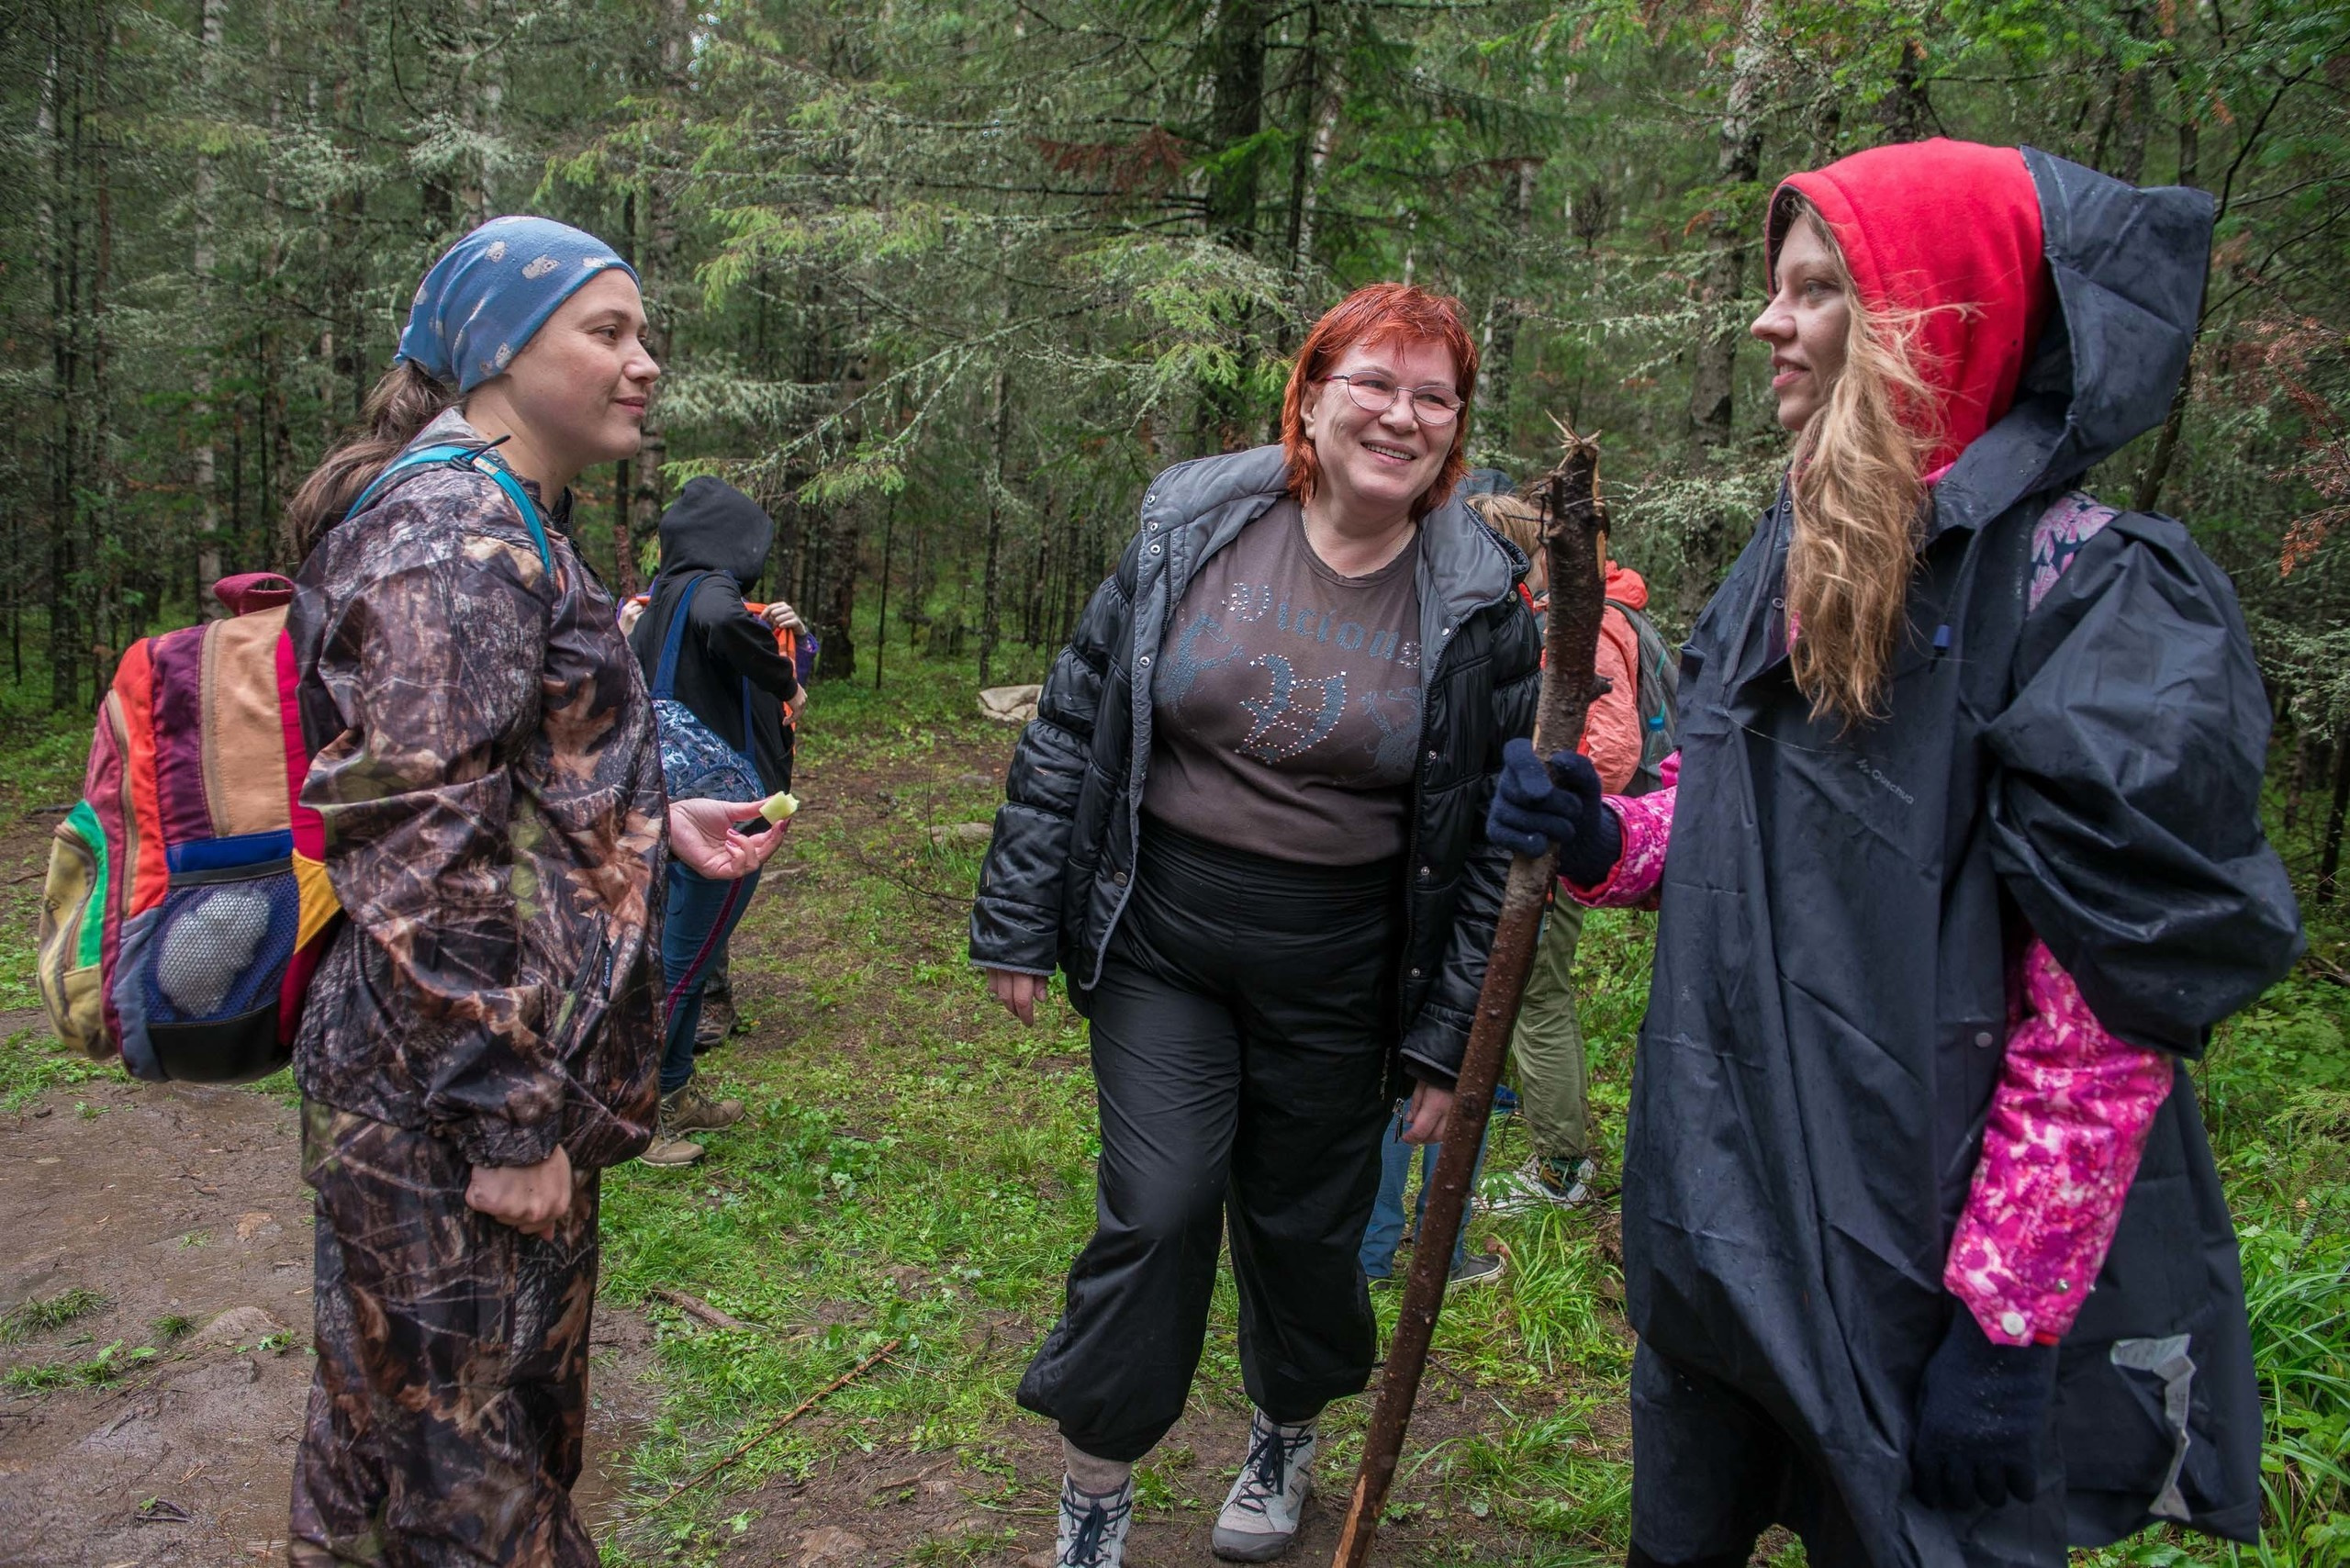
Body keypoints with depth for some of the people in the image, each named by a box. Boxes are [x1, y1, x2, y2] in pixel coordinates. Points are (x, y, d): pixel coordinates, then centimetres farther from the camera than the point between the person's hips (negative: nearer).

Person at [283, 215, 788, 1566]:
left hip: (519, 1060, 10)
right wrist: (507, 1124, -21)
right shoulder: (454, 534, -18)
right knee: (460, 1451, 5)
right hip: (443, 1097, -10)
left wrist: (659, 821, 11)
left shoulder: (516, 525, 14)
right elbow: (422, 853, -23)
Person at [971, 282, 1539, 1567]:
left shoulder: (1478, 605, -6)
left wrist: (1448, 1038, -3)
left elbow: (1496, 836, -2)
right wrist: (1019, 921, 2)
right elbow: (1070, 728, 1)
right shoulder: (1189, 532, -4)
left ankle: (1288, 1432, 45)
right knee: (1156, 1211, -5)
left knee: (1305, 1222, 14)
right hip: (1160, 942, 0)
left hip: (1335, 976, 1)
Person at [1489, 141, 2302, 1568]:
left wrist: (2007, 1322, -19)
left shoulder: (2090, 595, -17)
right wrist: (1606, 842, -2)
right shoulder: (1793, 558, 7)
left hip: (1918, 1278, -7)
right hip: (1721, 1225, 7)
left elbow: (2112, 1011, -20)